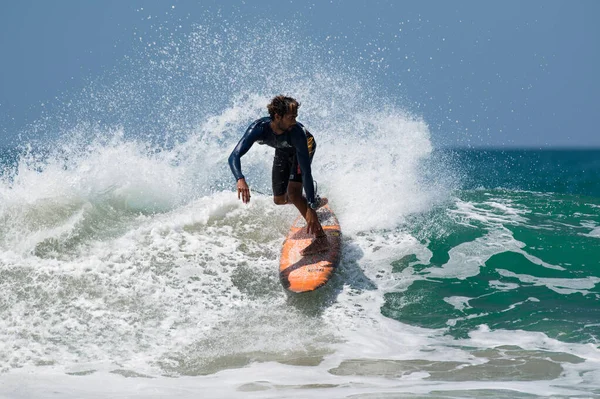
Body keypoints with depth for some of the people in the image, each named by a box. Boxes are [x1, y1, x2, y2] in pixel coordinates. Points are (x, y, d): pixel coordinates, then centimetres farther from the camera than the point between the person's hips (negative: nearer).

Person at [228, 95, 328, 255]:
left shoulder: (297, 132, -43)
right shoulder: (258, 128, -39)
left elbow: (306, 172, -43)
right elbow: (234, 156, -46)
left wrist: (310, 208, -48)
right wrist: (240, 179, -67)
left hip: (305, 146, -4)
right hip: (282, 151, 4)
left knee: (293, 192, -26)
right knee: (279, 199, 13)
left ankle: (321, 238, -23)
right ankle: (315, 201, 44)